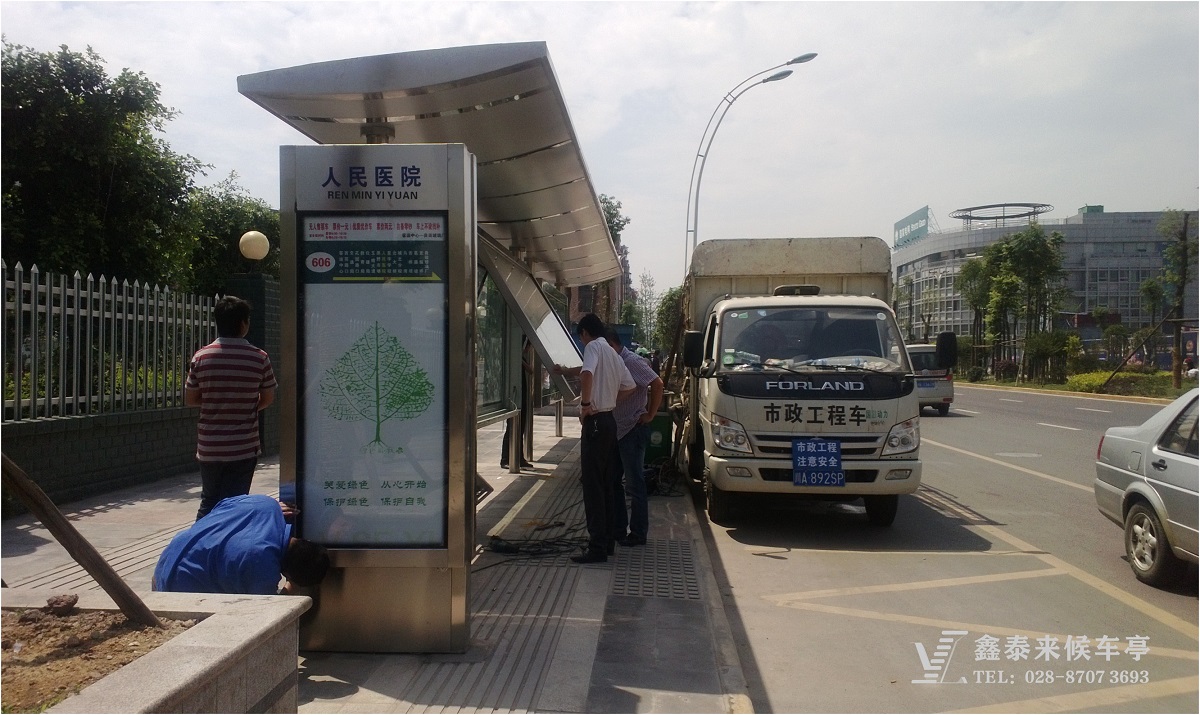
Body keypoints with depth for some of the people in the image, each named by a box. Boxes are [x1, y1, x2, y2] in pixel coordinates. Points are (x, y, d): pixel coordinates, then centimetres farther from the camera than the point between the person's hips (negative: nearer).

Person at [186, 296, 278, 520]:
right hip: (243, 448, -2)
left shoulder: (201, 357, -4)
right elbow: (268, 399, 2)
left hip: (209, 448, 2)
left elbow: (189, 399, 3)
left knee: (208, 503, 17)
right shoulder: (259, 358, -7)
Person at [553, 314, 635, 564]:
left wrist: (586, 404, -20)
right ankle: (607, 539, 20)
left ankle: (598, 548, -8)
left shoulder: (593, 347, -10)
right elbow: (629, 386, 24)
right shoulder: (612, 354, 17)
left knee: (592, 485, -8)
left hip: (595, 422, -9)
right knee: (605, 483, 14)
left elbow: (587, 373, -30)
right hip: (609, 420, 9)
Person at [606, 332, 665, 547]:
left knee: (634, 484, -2)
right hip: (616, 430, 10)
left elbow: (657, 384, -23)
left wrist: (650, 415, -18)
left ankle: (638, 533, 6)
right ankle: (617, 528, 23)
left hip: (633, 431, -10)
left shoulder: (632, 362, -15)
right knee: (612, 481, 14)